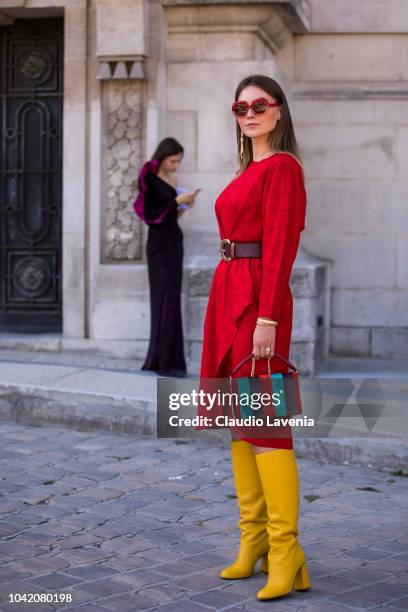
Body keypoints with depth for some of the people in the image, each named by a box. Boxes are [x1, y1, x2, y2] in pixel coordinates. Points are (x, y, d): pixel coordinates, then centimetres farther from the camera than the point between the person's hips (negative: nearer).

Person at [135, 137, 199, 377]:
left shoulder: (173, 180, 13)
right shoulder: (150, 181, -9)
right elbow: (150, 216, -15)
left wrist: (184, 206, 1)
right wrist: (177, 201, -17)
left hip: (175, 242, 8)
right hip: (160, 244, -8)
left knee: (168, 300, 8)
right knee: (168, 300, -11)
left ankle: (158, 359, 14)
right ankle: (167, 362, -10)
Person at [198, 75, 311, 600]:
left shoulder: (282, 166, -8)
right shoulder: (249, 171, 19)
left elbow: (280, 246, -16)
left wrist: (267, 317, -21)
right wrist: (230, 310, 18)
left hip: (258, 298, -10)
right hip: (229, 295, 10)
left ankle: (285, 555, -7)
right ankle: (253, 541, 18)